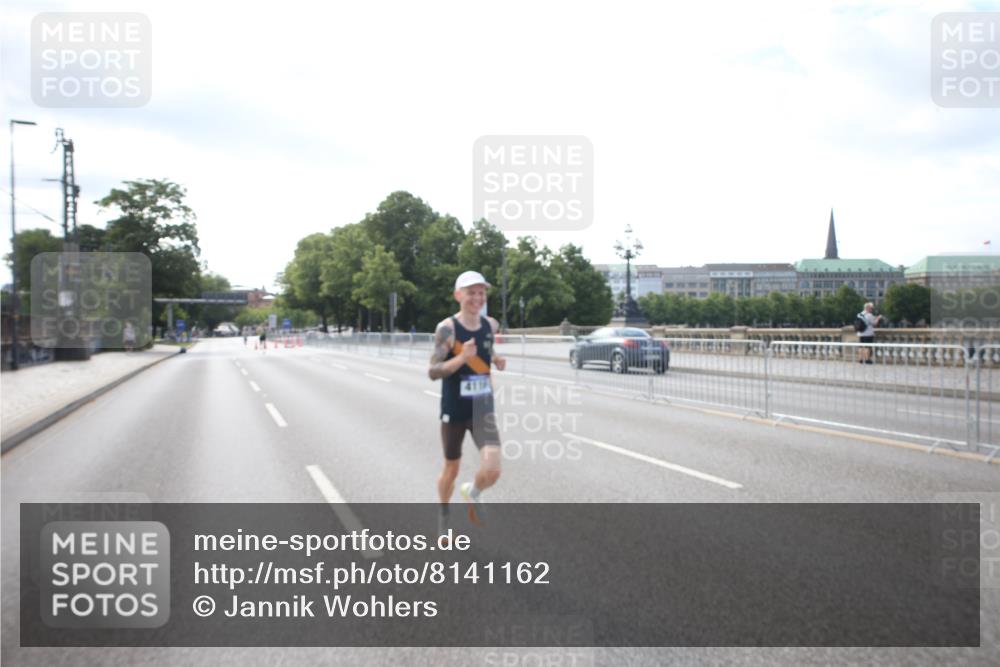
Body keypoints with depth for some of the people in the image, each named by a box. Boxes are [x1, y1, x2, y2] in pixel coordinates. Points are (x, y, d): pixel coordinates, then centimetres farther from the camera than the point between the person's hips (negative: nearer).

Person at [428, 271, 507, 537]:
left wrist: (496, 360, 2)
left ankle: (473, 492, 22)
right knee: (451, 470, 13)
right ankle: (443, 517, 42)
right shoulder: (447, 328, -15)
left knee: (492, 471, -14)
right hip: (454, 411, -3)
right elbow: (433, 372, -18)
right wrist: (462, 358, -33)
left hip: (483, 409, 3)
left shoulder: (491, 325, 0)